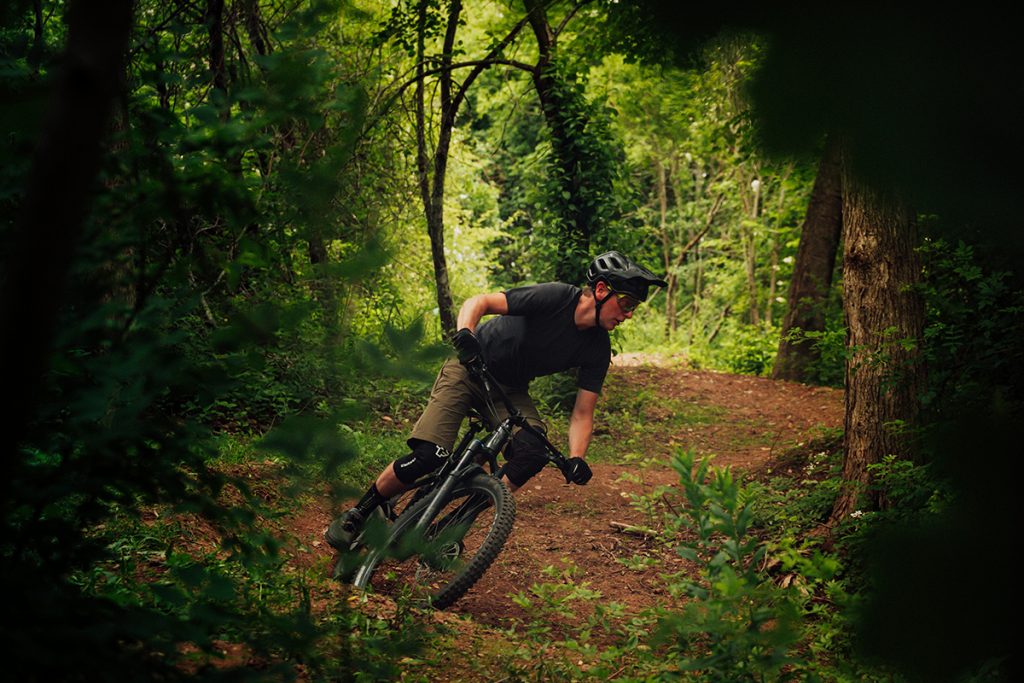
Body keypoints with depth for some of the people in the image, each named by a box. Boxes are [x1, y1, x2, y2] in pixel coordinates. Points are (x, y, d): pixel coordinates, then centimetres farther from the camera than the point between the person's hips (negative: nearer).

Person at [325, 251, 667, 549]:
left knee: (532, 453, -24)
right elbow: (479, 302, -23)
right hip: (469, 368, -4)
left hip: (509, 390, 5)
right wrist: (465, 332, -44)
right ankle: (355, 516, 3)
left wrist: (576, 458, -27)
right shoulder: (556, 298, -25)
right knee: (428, 456, -20)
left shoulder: (597, 350, -10)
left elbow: (582, 412, -9)